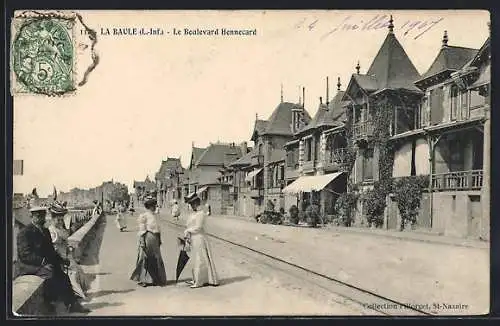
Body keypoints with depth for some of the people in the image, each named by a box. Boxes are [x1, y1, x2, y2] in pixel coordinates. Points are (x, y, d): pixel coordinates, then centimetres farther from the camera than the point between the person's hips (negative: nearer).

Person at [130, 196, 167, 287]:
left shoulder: (154, 215, 12)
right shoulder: (144, 216, -8)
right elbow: (142, 230, -11)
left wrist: (159, 240, 16)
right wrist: (142, 242, -15)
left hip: (155, 239, 7)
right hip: (148, 238, -7)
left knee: (156, 259, 9)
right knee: (145, 259, 0)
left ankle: (154, 279, 17)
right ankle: (142, 280, 8)